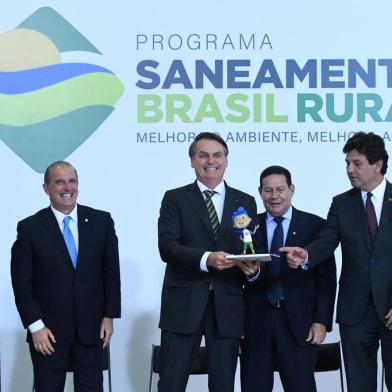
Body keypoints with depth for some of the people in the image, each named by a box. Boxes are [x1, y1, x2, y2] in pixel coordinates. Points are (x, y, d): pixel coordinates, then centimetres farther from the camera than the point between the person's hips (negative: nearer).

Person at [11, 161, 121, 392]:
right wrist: (35, 326, -9)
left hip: (91, 328, 2)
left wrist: (110, 315, 2)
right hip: (48, 331, -2)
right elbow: (22, 283, -3)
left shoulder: (101, 221, 3)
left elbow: (111, 271, 7)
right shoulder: (30, 228, -3)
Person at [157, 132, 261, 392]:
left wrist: (253, 267, -14)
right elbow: (167, 247, -8)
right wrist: (206, 259, -24)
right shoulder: (175, 199, 4)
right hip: (184, 304, -2)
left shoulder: (245, 202, 12)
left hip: (228, 306, 2)